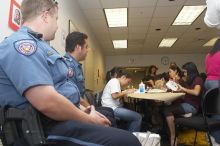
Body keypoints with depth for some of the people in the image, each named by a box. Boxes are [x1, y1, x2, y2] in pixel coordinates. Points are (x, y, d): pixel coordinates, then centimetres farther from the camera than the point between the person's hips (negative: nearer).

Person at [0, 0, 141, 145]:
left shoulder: (39, 45, 18)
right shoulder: (21, 44, -16)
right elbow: (47, 102, -28)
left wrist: (82, 111, 10)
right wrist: (89, 120, -15)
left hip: (64, 116, 11)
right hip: (51, 124, -11)